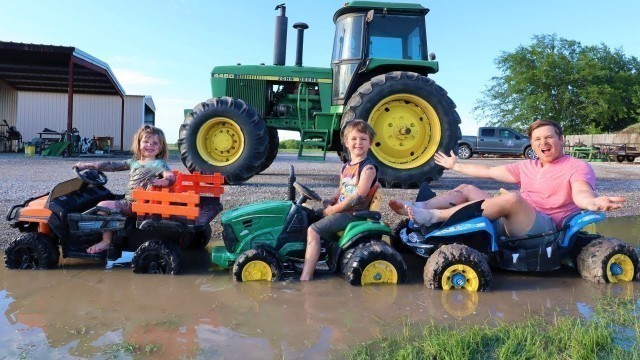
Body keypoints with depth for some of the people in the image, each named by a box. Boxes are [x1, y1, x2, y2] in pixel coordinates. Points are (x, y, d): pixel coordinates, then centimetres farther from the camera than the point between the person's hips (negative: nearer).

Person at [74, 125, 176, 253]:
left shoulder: (157, 164, -8)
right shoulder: (134, 162, 15)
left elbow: (171, 176, -25)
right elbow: (112, 165, 17)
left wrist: (161, 182, -48)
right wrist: (87, 165, 15)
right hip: (128, 202, 9)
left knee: (103, 205, -22)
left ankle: (106, 241, -12)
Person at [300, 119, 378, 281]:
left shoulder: (368, 168, -12)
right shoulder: (346, 167, 14)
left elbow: (358, 197, -21)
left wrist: (332, 209, -15)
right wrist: (329, 202, -1)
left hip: (354, 214, -9)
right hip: (340, 210, 9)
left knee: (313, 230, -22)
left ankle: (305, 277, -22)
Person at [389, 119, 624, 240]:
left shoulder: (578, 167, -3)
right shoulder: (527, 167, 17)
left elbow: (581, 192, -25)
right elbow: (489, 172, 23)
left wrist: (592, 202, -50)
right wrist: (455, 166, 29)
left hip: (545, 228, -8)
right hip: (514, 222, 8)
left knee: (512, 198, -37)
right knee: (466, 189, 4)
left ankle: (433, 216, -36)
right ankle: (416, 207, -18)